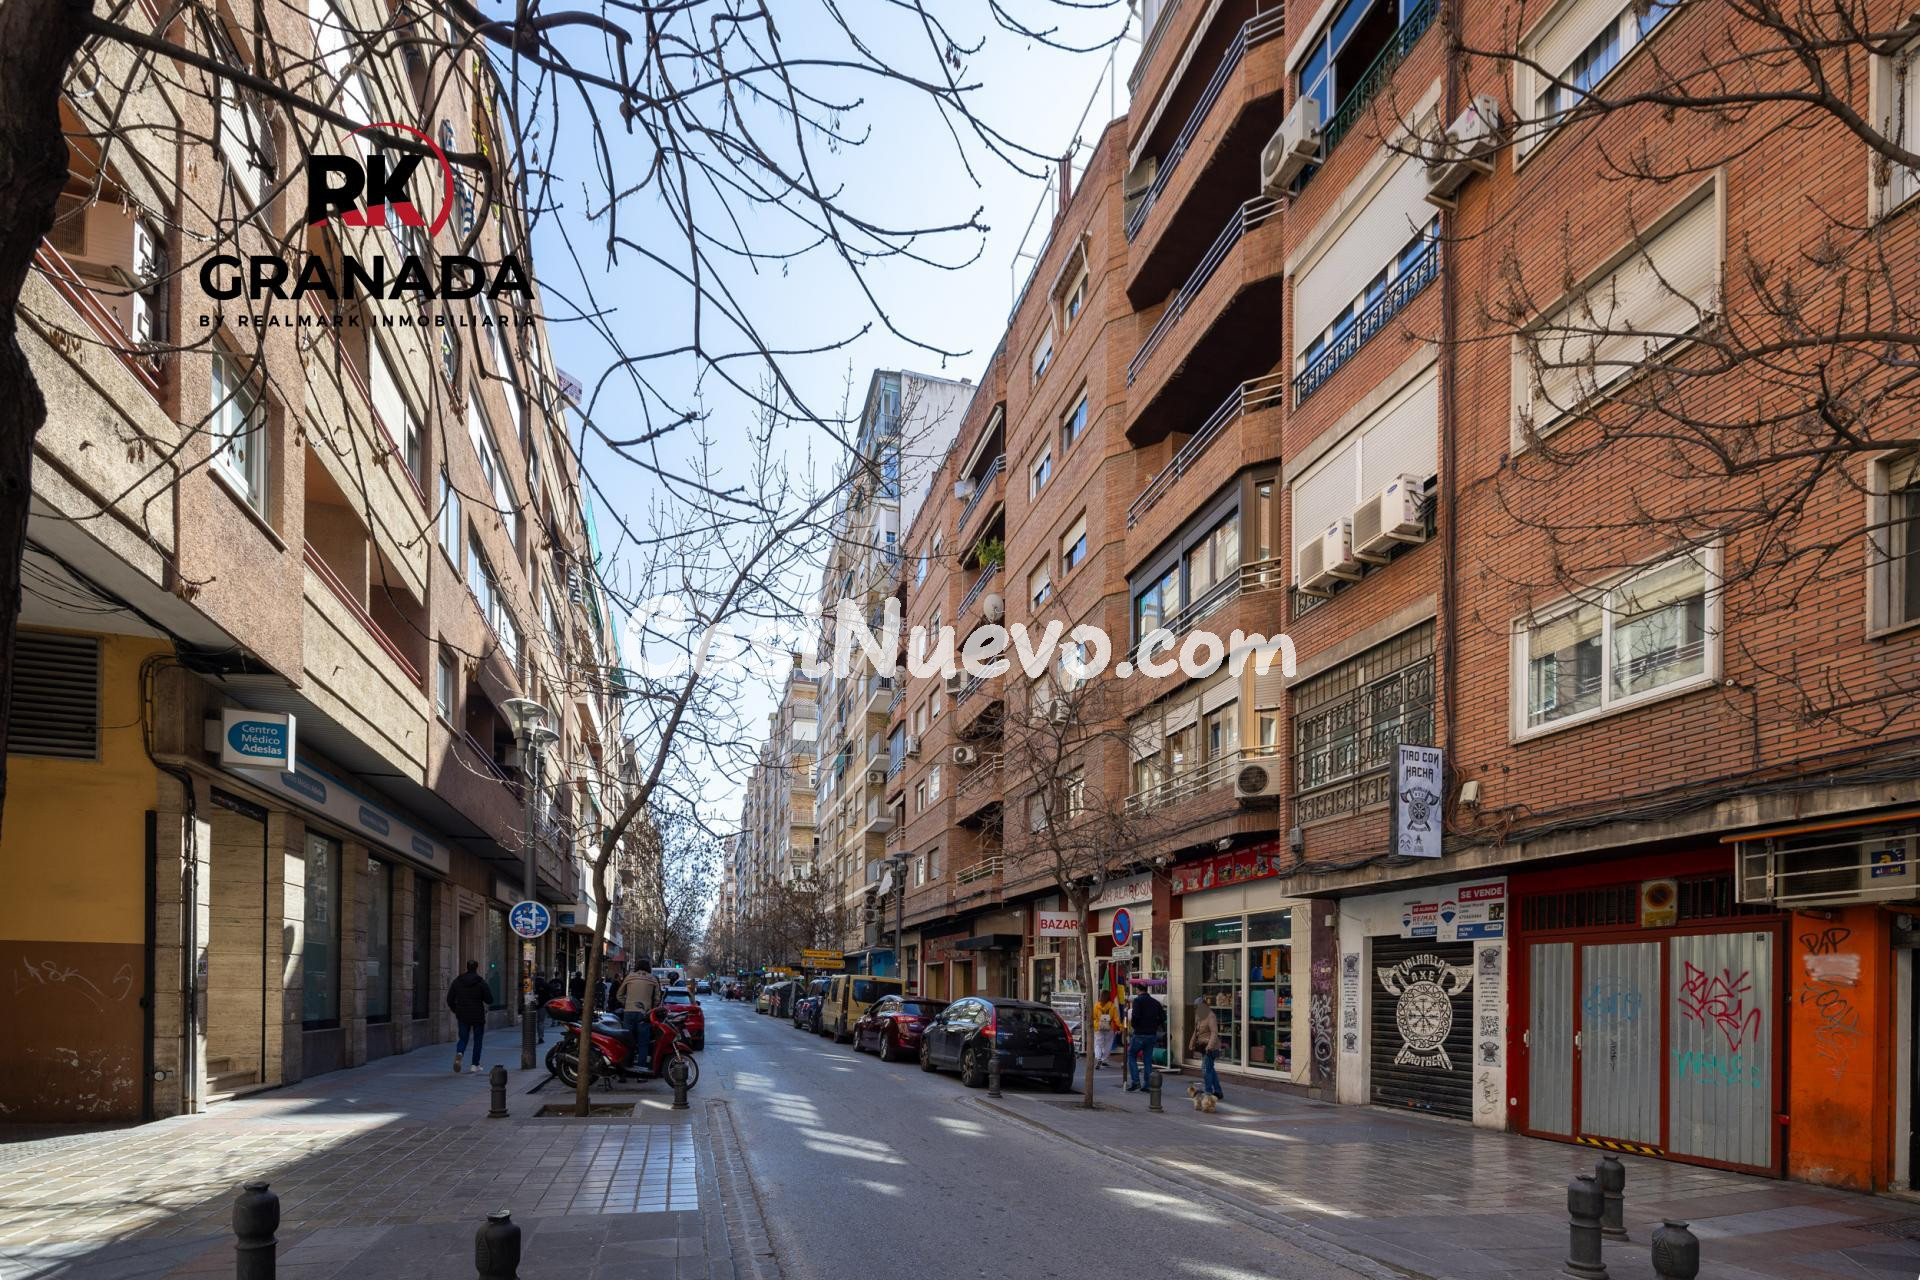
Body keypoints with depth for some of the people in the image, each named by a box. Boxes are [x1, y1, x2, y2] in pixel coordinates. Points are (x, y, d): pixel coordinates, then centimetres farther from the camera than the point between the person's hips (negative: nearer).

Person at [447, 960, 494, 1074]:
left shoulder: (457, 981, 2)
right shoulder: (481, 982, -9)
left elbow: (450, 1000, 3)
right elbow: (489, 1000, -10)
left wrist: (456, 1011, 17)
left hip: (462, 1016, 2)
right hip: (478, 1016, -2)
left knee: (463, 1038, 11)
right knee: (477, 1040, 10)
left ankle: (459, 1053, -20)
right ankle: (475, 1065, 10)